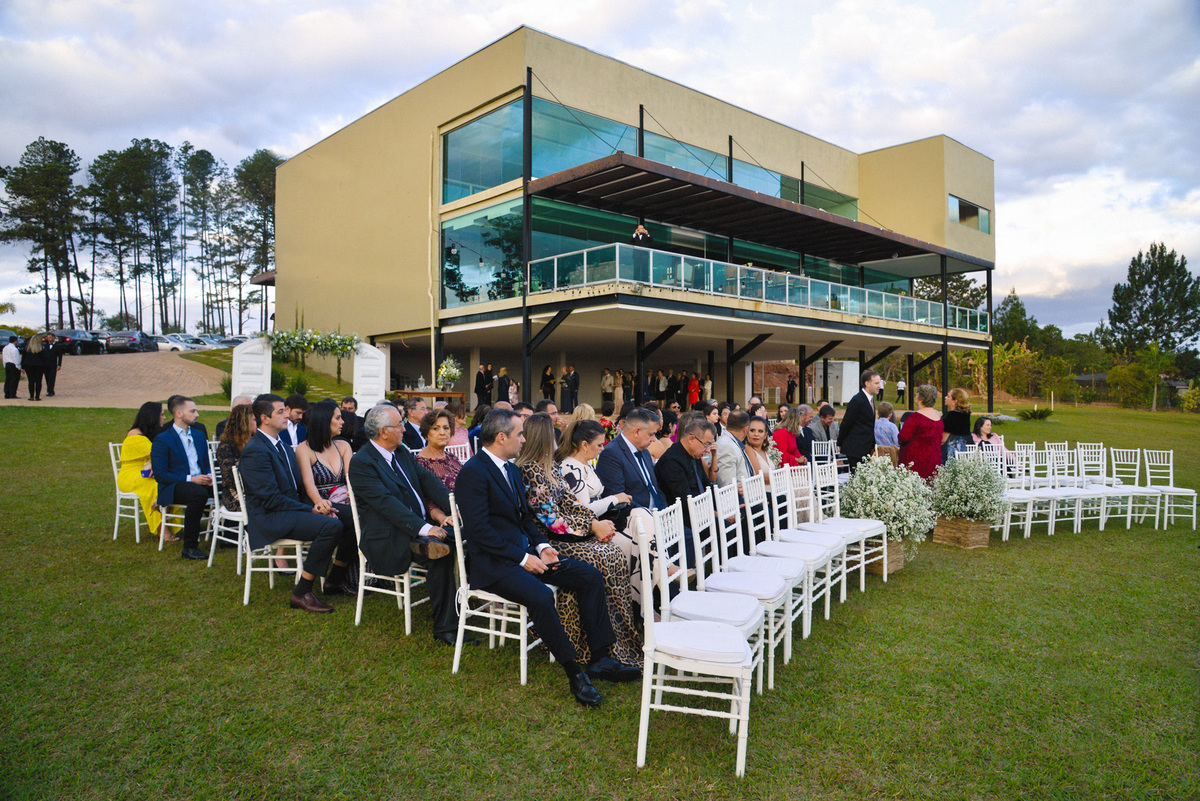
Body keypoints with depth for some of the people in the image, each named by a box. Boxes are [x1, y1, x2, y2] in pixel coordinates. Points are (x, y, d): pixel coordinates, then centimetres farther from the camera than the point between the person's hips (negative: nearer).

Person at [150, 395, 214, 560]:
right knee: (199, 493, -38)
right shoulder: (162, 440, -3)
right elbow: (159, 475, -9)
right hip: (173, 488, -6)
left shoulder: (199, 436, 18)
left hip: (199, 482, 6)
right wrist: (190, 479, -18)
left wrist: (209, 476, -1)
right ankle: (189, 547, -29)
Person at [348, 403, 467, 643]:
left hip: (421, 527, 7)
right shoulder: (361, 463, -11)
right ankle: (445, 628, -19)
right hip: (388, 539, -7)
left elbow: (427, 479, 6)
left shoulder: (402, 453, 15)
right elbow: (386, 503, -22)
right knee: (441, 554, -29)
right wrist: (424, 529, -31)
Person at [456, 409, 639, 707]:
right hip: (494, 563, -9)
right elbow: (479, 531, -20)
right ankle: (574, 671, -17)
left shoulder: (512, 469, 15)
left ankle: (600, 659, -1)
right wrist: (523, 558, -19)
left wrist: (541, 546, 1)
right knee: (540, 595, -34)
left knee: (591, 576, -4)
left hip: (525, 552, 9)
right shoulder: (473, 472, -14)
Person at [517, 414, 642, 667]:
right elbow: (551, 519, -18)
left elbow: (570, 501, 13)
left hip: (565, 534, 9)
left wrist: (597, 522, -4)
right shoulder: (528, 471, -15)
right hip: (547, 542, -9)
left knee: (618, 554, -9)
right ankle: (609, 647, -11)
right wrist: (593, 527, -12)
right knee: (604, 559, -23)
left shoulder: (550, 466, 14)